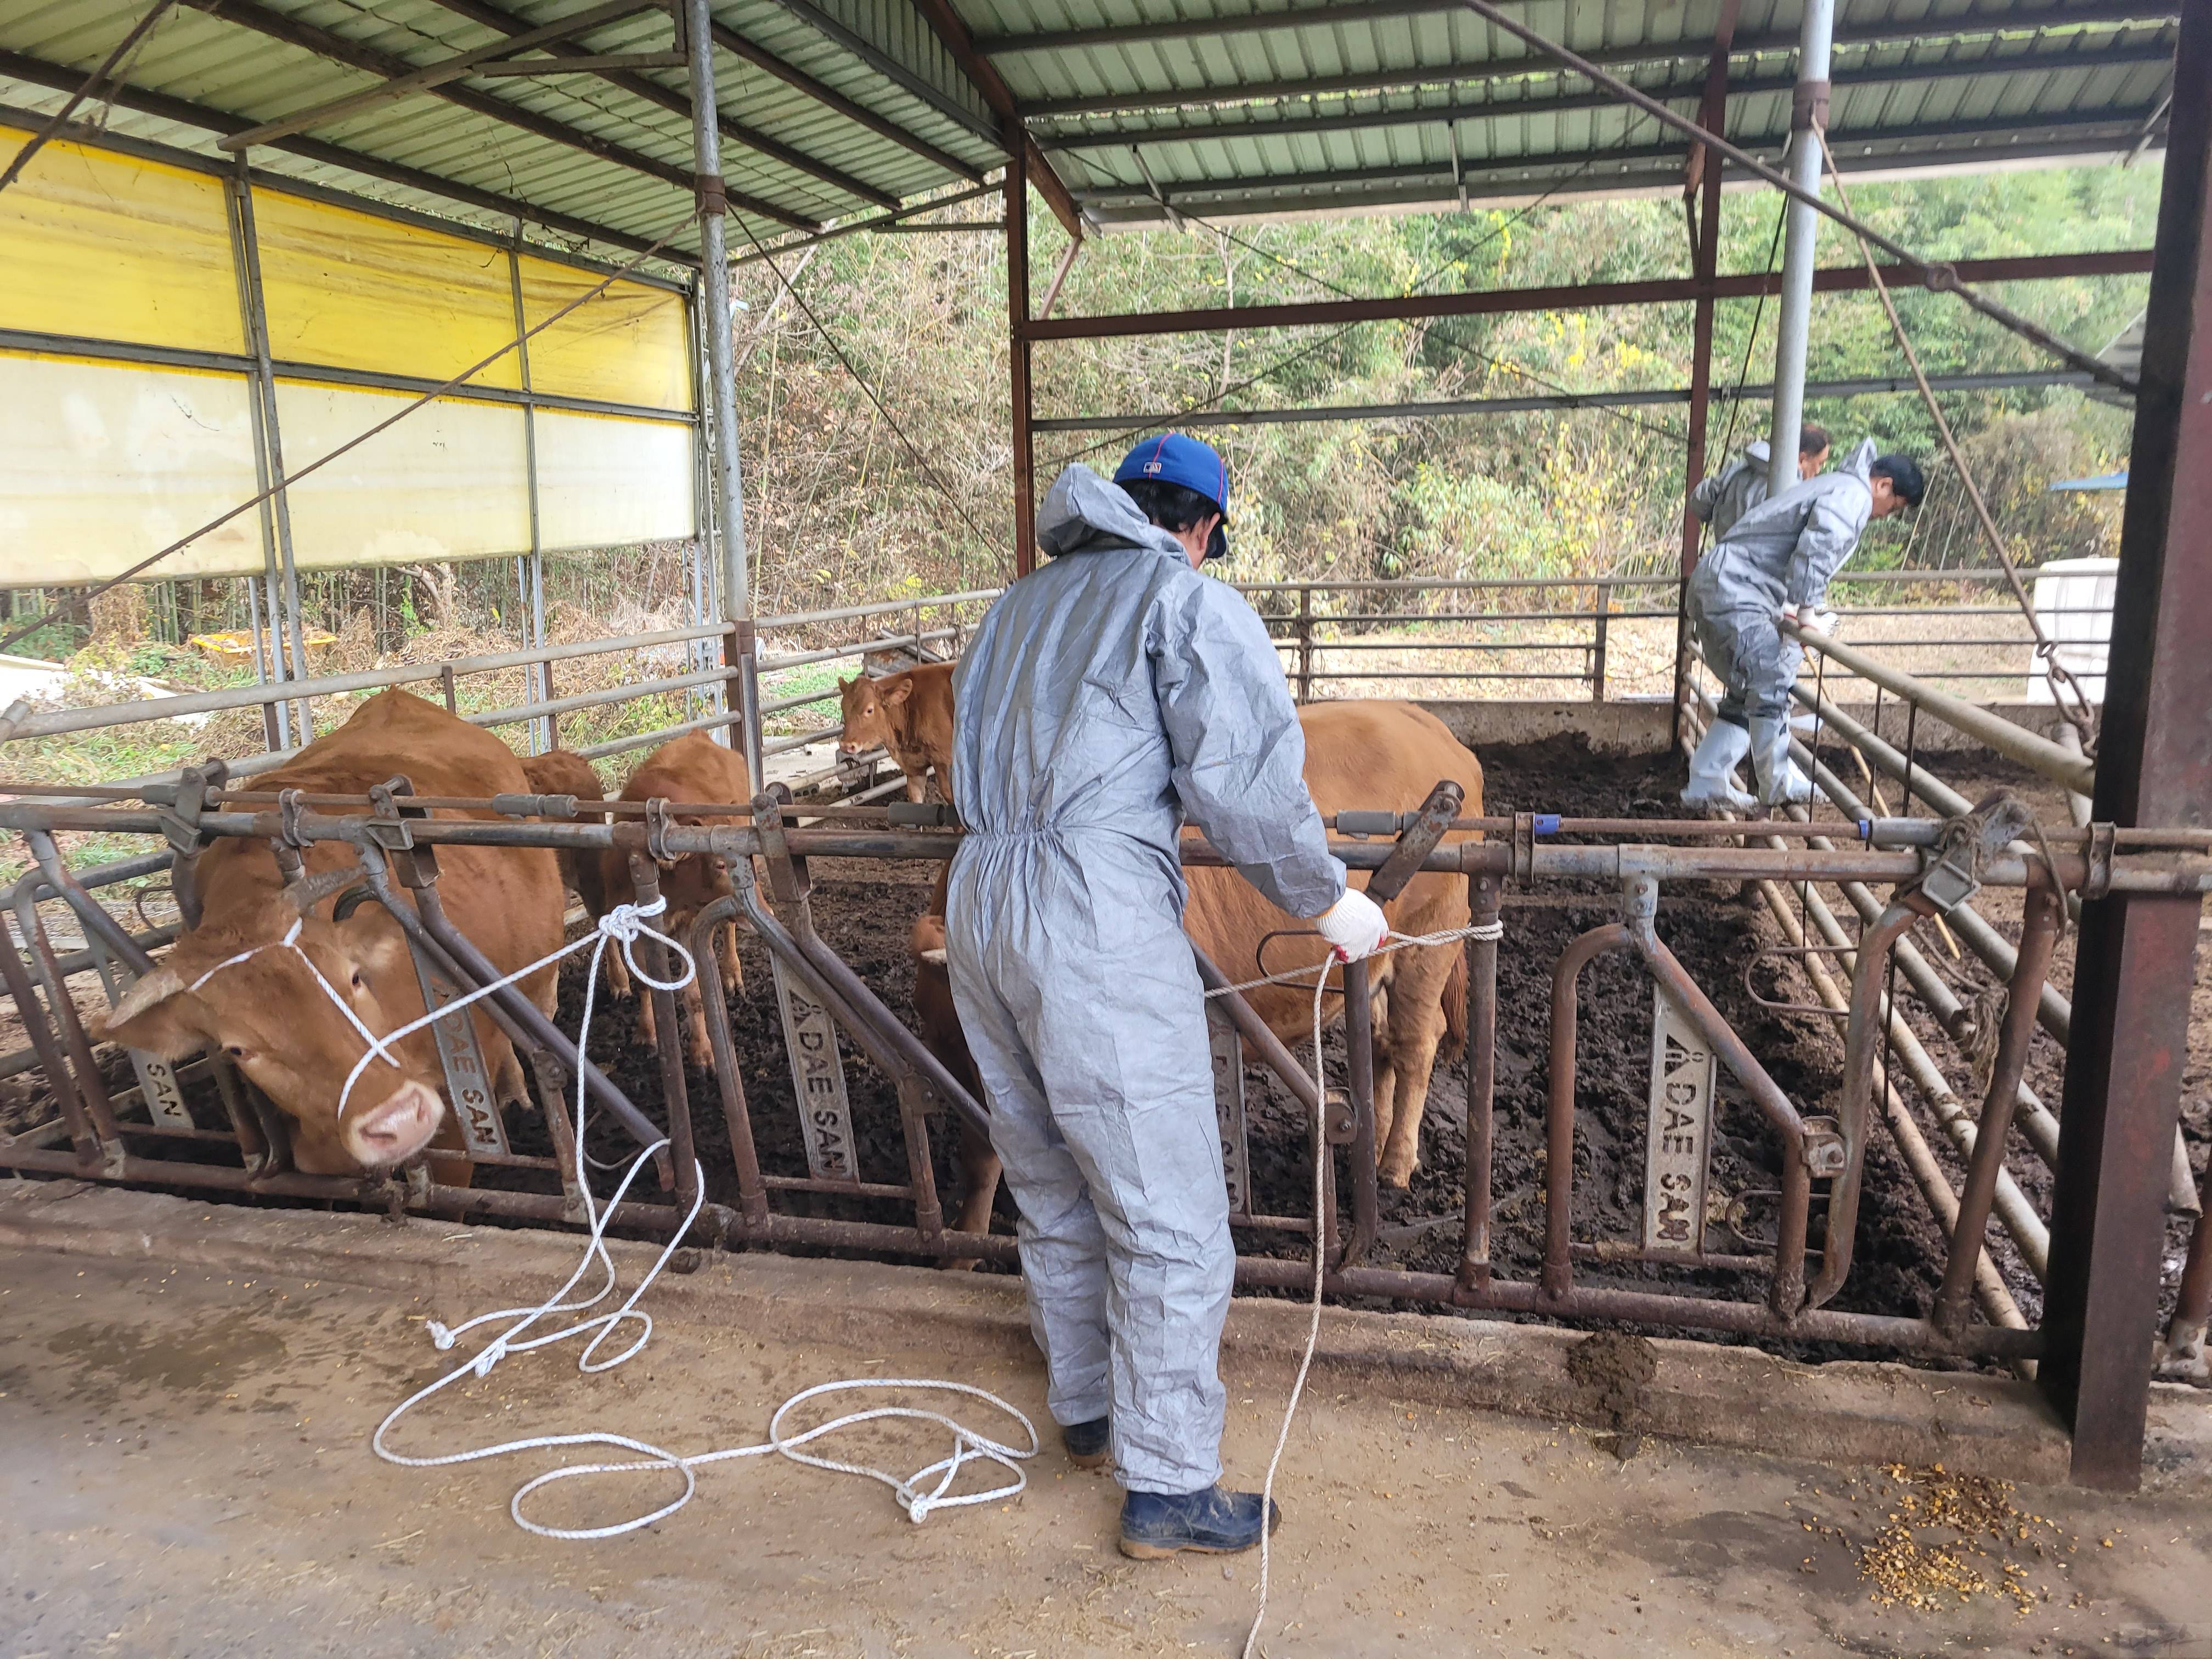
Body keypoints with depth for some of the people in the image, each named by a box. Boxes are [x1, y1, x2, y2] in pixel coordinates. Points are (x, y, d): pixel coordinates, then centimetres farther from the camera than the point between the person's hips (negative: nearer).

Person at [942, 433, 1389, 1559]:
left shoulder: (1024, 602, 21)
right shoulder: (1191, 600, 0)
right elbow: (1245, 780, -10)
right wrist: (1330, 901, 2)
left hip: (980, 898, 8)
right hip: (1098, 915, -8)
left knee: (1054, 1193, 21)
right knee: (1170, 1220, 2)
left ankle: (1086, 1409, 37)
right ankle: (1168, 1489, 11)